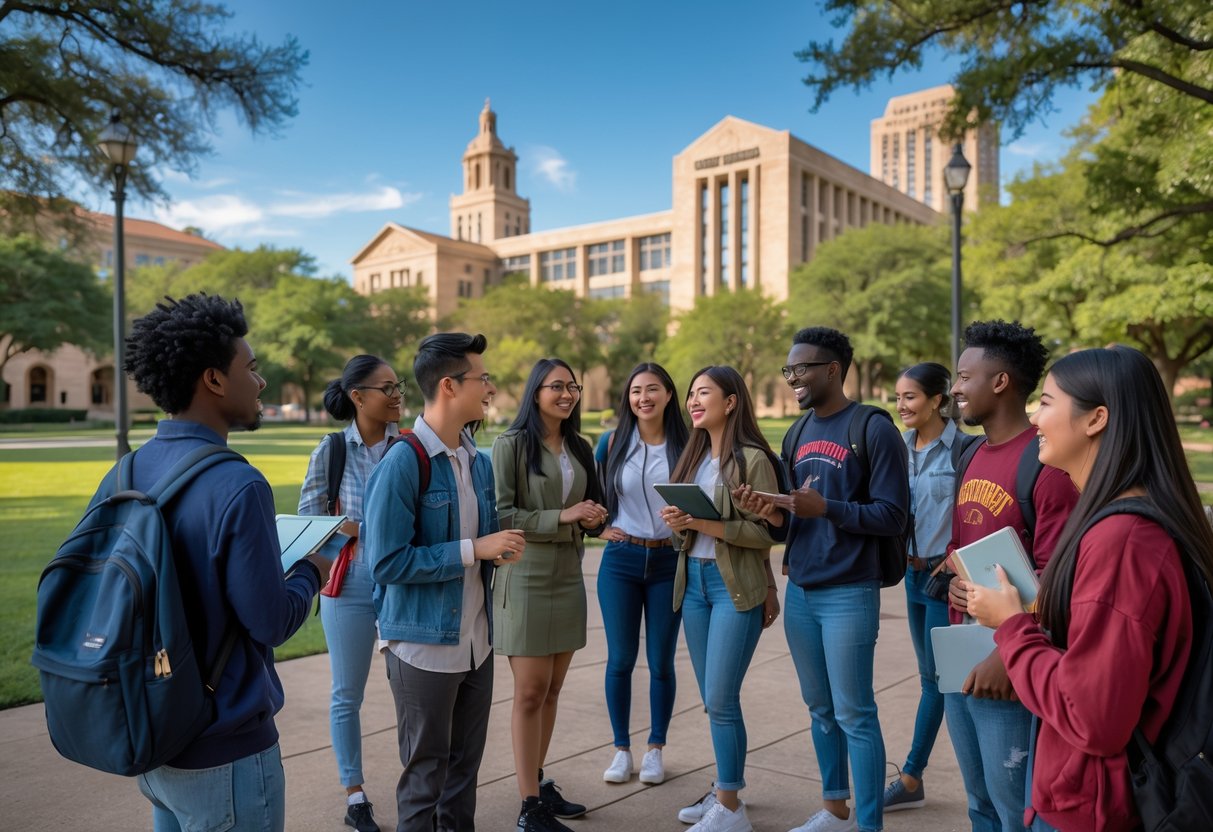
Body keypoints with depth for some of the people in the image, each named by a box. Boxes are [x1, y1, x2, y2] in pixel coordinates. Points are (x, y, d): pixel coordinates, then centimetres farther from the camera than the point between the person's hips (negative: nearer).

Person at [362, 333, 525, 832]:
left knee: (465, 766, 18)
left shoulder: (478, 460, 6)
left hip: (476, 641, 7)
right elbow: (386, 563, -21)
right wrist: (473, 549, -20)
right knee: (426, 773, 9)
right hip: (424, 646, -7)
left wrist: (499, 548, -4)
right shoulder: (403, 463, -17)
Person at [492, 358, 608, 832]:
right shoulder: (511, 445, -8)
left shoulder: (579, 449, 11)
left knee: (551, 690, 12)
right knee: (530, 692, 0)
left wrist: (594, 519, -3)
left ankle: (539, 783, 27)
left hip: (569, 579, 6)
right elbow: (500, 515, -14)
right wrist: (561, 517, -19)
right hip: (526, 580, -6)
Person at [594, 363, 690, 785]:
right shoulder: (611, 442, 0)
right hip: (621, 561, 1)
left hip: (669, 562, 0)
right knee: (620, 659, 6)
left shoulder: (686, 445, -1)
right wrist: (600, 527, -1)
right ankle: (621, 750, 23)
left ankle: (655, 750, 25)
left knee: (660, 662, 8)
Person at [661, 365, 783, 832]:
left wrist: (702, 523, -22)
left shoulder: (752, 458, -10)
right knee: (712, 700, 13)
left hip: (736, 585, -7)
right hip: (693, 581, 7)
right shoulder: (695, 456, 11)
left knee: (721, 699, -4)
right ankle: (726, 789, 28)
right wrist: (678, 522, -8)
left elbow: (766, 532, -14)